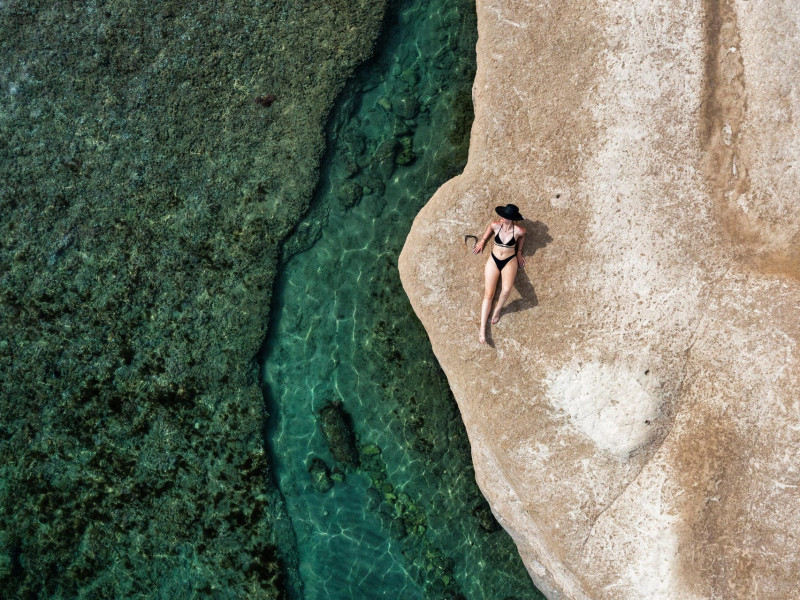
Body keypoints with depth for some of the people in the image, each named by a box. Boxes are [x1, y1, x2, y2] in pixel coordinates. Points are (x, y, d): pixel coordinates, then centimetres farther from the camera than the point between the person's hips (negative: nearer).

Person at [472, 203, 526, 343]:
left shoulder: (518, 230, -17)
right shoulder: (495, 225, -12)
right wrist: (482, 241, 16)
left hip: (510, 261, -2)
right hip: (494, 260, 2)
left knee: (506, 289, -31)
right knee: (488, 294, -9)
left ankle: (497, 310, 0)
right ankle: (482, 329, -7)